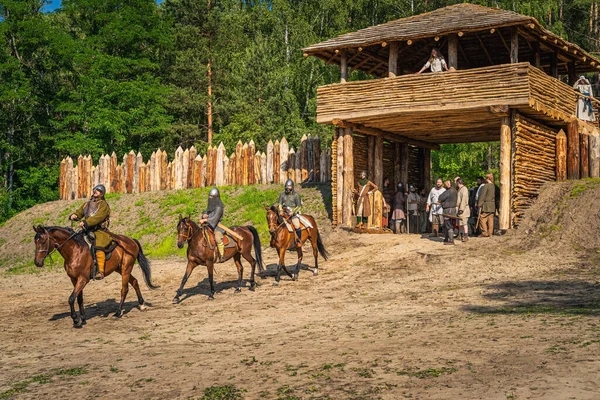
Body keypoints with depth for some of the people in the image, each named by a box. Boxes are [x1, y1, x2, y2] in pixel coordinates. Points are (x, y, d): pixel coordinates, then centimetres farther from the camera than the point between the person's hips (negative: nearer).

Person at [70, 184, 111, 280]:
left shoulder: (103, 205, -4)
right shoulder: (87, 203, 20)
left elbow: (98, 218, -17)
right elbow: (80, 211, 18)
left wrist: (85, 222, -27)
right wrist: (75, 215, -6)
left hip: (100, 231, -8)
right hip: (88, 230, 8)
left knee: (99, 247, -28)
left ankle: (101, 272, -33)